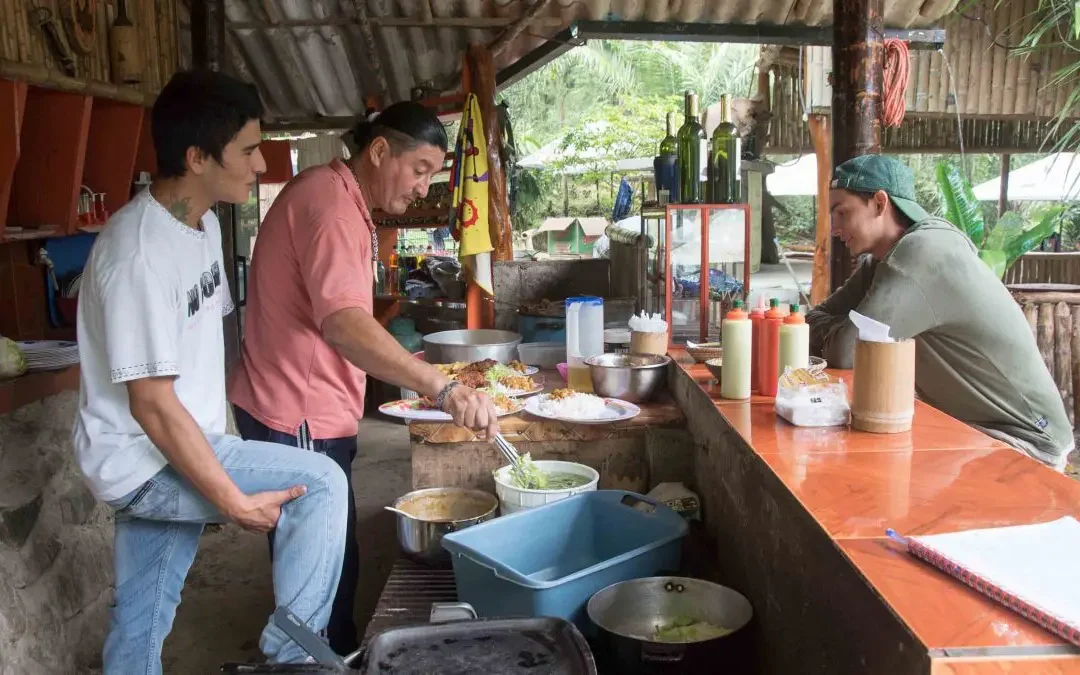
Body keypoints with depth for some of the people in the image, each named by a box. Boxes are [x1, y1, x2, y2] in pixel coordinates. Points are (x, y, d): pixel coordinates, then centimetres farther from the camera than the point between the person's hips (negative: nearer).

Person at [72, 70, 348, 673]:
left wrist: (216, 459, 12)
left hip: (165, 461, 9)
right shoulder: (141, 253, -24)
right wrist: (237, 502, -20)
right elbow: (152, 403, -25)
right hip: (143, 460, -9)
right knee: (321, 484, -15)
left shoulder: (204, 224, 6)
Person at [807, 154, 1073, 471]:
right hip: (970, 426, 8)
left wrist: (820, 326, -7)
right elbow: (817, 319, 5)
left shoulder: (923, 254, -23)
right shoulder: (881, 262, 6)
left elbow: (845, 351, -27)